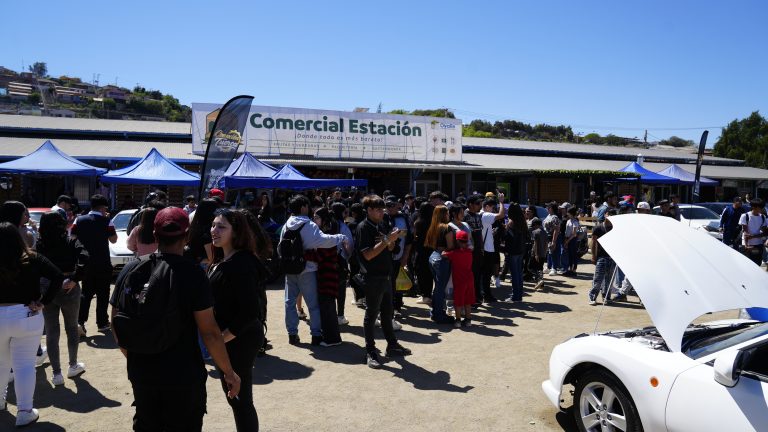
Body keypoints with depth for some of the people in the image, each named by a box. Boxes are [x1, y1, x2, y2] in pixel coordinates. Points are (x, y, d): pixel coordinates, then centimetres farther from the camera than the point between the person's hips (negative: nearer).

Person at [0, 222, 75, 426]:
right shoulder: (33, 260, -8)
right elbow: (58, 278, -17)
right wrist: (42, 303, -12)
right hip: (27, 317, -2)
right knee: (25, 365, 6)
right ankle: (25, 412, 10)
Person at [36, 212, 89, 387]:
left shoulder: (39, 245, 0)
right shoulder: (72, 242, -5)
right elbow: (84, 259, -22)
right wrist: (75, 278, -16)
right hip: (68, 289, -1)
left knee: (51, 332, 10)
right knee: (72, 328, 17)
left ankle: (56, 373, 13)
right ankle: (73, 366, 29)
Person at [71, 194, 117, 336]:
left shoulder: (79, 220, 0)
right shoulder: (106, 221, -11)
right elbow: (113, 239, -2)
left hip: (85, 263, 3)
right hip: (103, 264, -3)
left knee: (86, 293, 12)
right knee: (103, 294, 8)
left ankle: (80, 321, -3)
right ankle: (102, 323, 13)